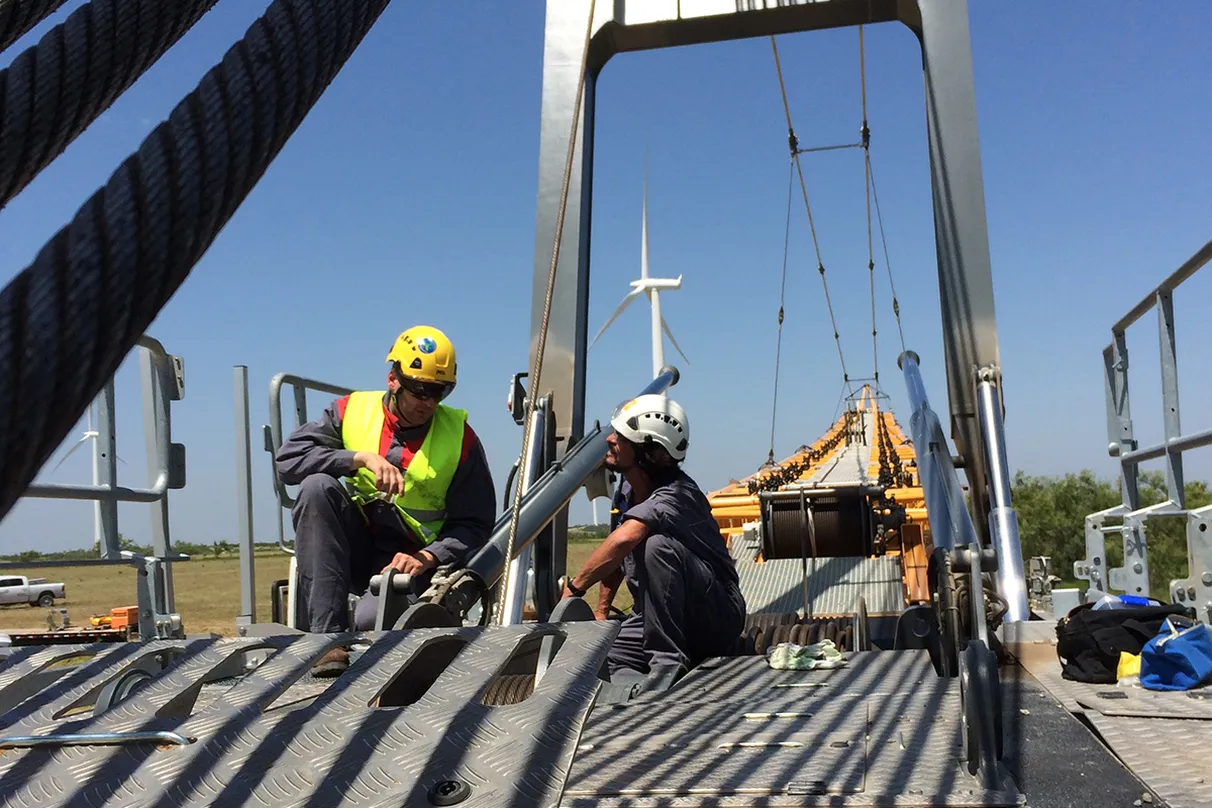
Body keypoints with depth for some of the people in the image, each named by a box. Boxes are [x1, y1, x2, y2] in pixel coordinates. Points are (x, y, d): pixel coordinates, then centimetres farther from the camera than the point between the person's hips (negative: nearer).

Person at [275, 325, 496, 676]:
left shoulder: (460, 437, -4)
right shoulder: (352, 411, -1)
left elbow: (475, 524, -2)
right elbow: (288, 458, -13)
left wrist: (427, 557, -18)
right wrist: (361, 458, -24)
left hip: (410, 558, -3)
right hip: (353, 550, 4)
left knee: (372, 620, -34)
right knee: (317, 486, -27)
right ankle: (327, 633, -26)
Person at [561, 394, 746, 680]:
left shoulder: (676, 495, -24)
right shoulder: (628, 489, 2)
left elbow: (623, 540, -43)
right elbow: (617, 557, 18)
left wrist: (574, 587, -33)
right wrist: (601, 612, 16)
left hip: (717, 620, -6)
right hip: (654, 616, 6)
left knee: (658, 546, -34)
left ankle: (668, 664, -27)